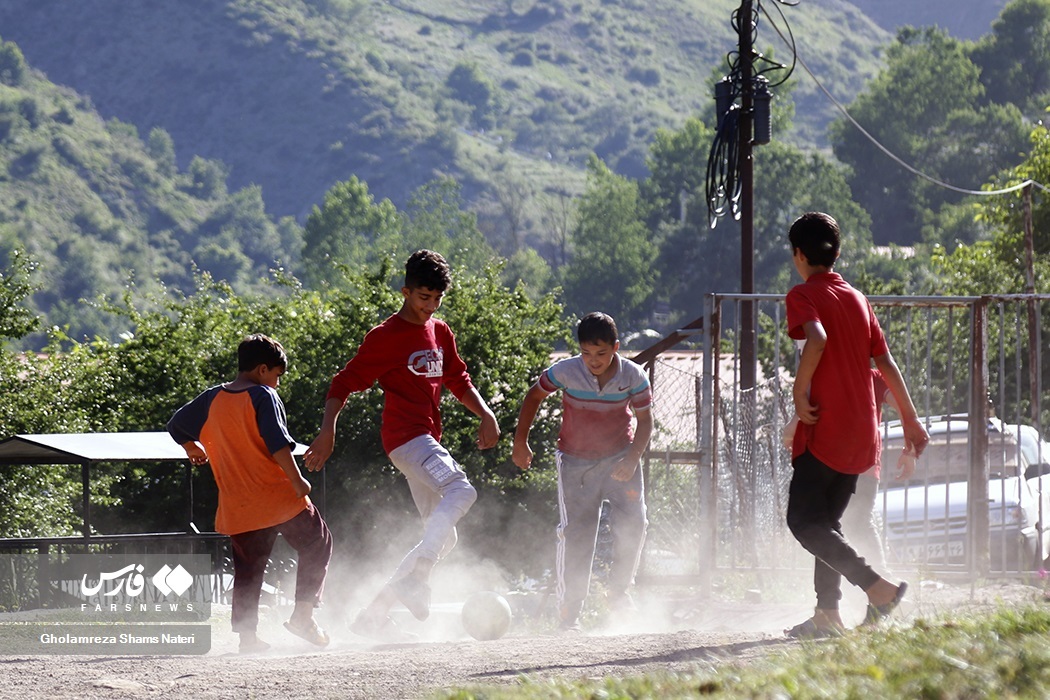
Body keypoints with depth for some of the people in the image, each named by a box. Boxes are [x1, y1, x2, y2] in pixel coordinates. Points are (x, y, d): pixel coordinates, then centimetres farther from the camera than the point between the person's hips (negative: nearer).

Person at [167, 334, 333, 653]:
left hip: (238, 506, 5)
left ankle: (246, 633, 3)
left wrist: (192, 448, 38)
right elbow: (278, 444, -17)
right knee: (317, 543, 12)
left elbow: (176, 426, 19)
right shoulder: (263, 397, -8)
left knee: (248, 567, 12)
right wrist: (298, 481, -13)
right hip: (279, 497, -5)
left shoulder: (211, 400, 9)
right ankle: (303, 613, 2)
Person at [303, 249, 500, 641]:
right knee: (461, 491, -30)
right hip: (405, 435, -9)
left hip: (428, 440, 9)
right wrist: (327, 431, -21)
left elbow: (458, 381, 26)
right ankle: (415, 580, -37)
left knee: (443, 537, 9)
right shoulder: (386, 337, -7)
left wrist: (485, 414, 9)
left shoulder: (440, 333, 16)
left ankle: (375, 615, 12)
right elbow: (344, 383, -8)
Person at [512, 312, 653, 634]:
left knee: (632, 522, -17)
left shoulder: (634, 377, -16)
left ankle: (619, 590, 5)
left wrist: (633, 458, -17)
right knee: (576, 533, -5)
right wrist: (520, 441, 0)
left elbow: (645, 418, -4)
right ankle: (568, 612, 3)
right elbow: (534, 395, 0)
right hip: (576, 461, -1)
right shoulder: (565, 372, -19)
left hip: (619, 458, 1)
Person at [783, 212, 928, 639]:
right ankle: (828, 613, 9)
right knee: (825, 521, 15)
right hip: (863, 433, 7)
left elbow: (817, 338, -25)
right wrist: (910, 420, 20)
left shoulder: (803, 295, -5)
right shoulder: (858, 299, 15)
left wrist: (800, 391, -17)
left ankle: (878, 588, -20)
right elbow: (886, 363, 15)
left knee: (804, 521, -6)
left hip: (825, 427, -7)